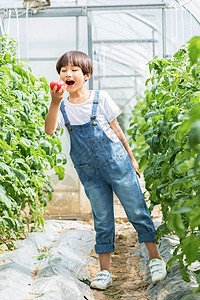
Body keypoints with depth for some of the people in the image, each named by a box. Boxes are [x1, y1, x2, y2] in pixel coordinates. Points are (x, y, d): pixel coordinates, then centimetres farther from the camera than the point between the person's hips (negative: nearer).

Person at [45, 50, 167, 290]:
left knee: (136, 210, 2)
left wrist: (131, 158, 9)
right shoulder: (62, 107, 0)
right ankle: (105, 272, 15)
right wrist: (54, 103, -33)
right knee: (102, 220, 7)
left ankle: (155, 258, 15)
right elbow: (49, 130, -18)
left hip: (116, 162, -2)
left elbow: (116, 130, 5)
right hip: (89, 173, 2)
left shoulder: (100, 98, -4)